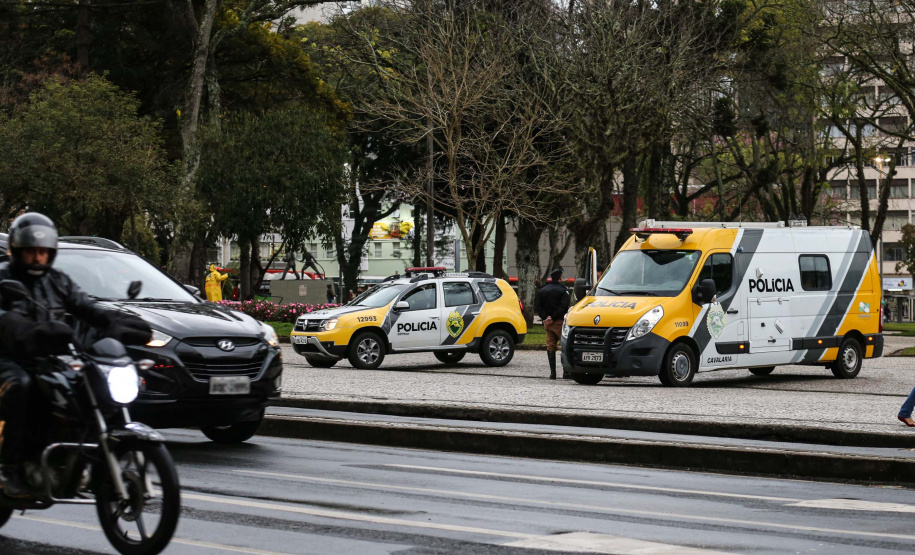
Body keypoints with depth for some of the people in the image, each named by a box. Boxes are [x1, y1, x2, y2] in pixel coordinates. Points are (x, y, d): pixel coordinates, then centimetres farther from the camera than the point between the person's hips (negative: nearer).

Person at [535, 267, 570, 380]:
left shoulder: (542, 291, 12)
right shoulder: (562, 290, -6)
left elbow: (537, 307, 6)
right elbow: (564, 307, -17)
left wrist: (545, 318, -3)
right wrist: (553, 318, -13)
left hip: (548, 323, 5)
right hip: (559, 322, -5)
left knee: (550, 347, 9)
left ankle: (552, 372, 4)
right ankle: (566, 372, -5)